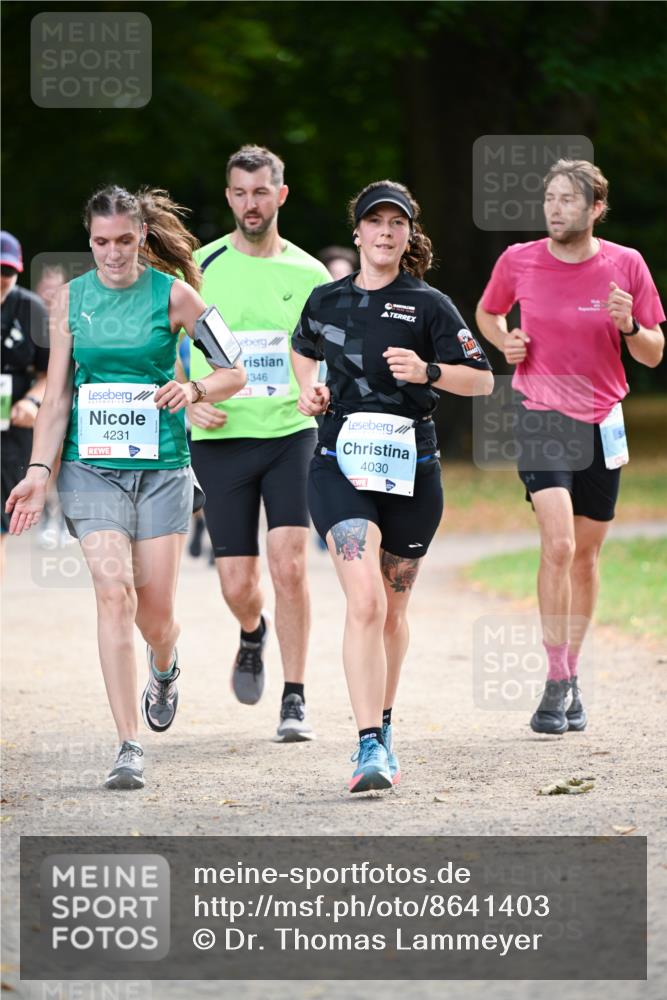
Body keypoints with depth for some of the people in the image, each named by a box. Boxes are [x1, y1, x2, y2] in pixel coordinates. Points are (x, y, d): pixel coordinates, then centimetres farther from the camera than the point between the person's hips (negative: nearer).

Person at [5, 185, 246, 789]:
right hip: (90, 467, 0)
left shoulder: (173, 295, -1)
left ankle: (164, 669, 41)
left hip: (162, 467, 0)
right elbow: (57, 397, 6)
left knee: (155, 613, 1)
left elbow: (234, 374, 3)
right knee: (114, 592, -17)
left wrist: (194, 389, -18)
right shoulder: (72, 298, 5)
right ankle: (129, 746, -15)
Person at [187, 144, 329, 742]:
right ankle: (254, 632, 39)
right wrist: (188, 398, -10)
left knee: (289, 564, -15)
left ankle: (295, 700, -6)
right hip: (221, 440, 0)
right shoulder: (200, 269, 1)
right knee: (236, 585, 1)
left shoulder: (310, 275, 5)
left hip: (291, 434, 0)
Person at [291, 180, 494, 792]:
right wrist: (310, 390, 8)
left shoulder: (429, 305, 0)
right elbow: (305, 350, 28)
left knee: (393, 610, 13)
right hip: (341, 465, 0)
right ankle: (371, 747, -24)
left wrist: (428, 372, -20)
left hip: (411, 471, 0)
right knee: (365, 603, -18)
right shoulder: (327, 301, 7)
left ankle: (383, 726, 35)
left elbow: (482, 379, -3)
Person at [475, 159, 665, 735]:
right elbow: (487, 312, 18)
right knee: (558, 544, -18)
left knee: (587, 554, 9)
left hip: (601, 421, 2)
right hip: (541, 417, -2)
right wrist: (505, 341, -3)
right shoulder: (519, 261, -3)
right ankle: (556, 685, -13)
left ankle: (572, 674, 25)